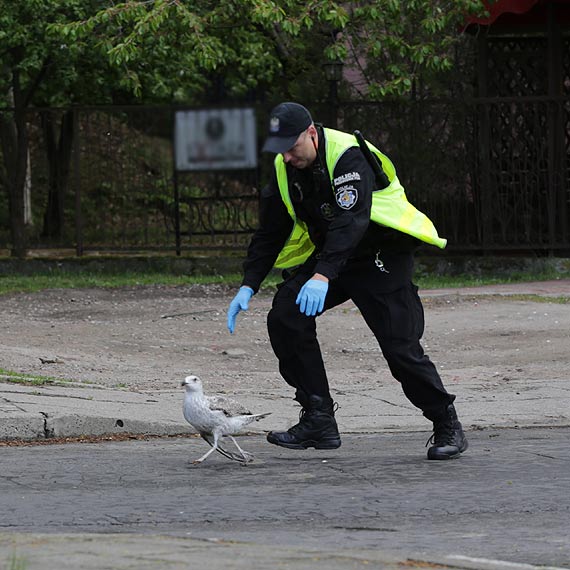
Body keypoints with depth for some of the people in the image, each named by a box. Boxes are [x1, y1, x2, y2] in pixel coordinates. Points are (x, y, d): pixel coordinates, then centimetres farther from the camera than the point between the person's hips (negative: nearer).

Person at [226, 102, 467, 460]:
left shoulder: (348, 157, -25)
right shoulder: (285, 169, -2)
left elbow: (351, 221, -37)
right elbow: (270, 231, 6)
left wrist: (323, 276, -49)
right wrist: (249, 286, -5)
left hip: (383, 253, -7)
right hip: (329, 254, 7)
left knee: (400, 344, -15)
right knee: (285, 318, -9)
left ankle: (448, 427, 3)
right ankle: (319, 421, -5)